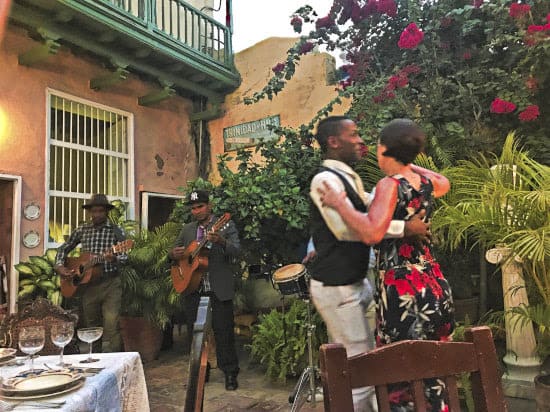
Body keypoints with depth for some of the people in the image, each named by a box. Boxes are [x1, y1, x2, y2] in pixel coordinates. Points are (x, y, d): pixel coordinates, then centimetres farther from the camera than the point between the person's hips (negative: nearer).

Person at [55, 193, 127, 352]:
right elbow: (63, 249, 18)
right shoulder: (81, 230, 8)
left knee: (111, 323, -13)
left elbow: (124, 258, -7)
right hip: (87, 283, 4)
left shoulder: (116, 231, -2)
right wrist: (59, 266, 1)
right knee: (90, 324, 13)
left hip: (110, 284, -3)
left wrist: (114, 259, -29)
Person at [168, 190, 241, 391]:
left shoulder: (225, 225, -1)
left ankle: (230, 374, 14)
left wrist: (221, 241, -33)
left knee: (224, 333, 1)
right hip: (193, 289, 4)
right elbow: (174, 252, 17)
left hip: (219, 289, -4)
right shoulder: (187, 229, 12)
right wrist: (173, 254, -8)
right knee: (194, 333, 11)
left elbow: (236, 251, -13)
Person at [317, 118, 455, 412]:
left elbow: (370, 233, -29)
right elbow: (444, 183, 33)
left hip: (401, 291, -7)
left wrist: (339, 204, -16)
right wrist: (411, 166, 34)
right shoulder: (426, 182, 7)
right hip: (434, 286, 8)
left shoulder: (390, 185, -14)